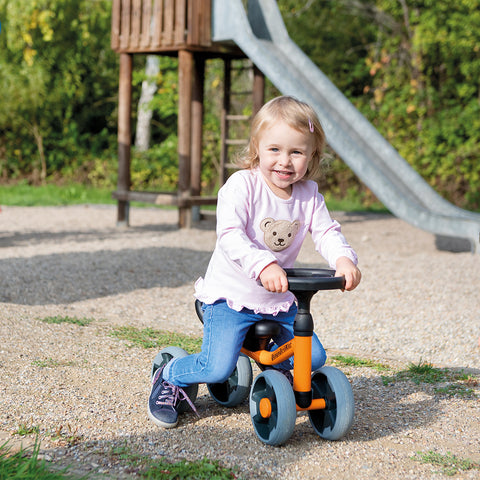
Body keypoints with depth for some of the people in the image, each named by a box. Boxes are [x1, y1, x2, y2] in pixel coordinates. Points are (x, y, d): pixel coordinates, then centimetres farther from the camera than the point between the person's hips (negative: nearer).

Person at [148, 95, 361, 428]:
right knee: (218, 368, -20)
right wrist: (264, 266, -47)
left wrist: (344, 259, -27)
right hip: (231, 295, -5)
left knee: (313, 357, -2)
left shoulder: (309, 195, 1)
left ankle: (276, 367, 33)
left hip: (279, 300, 6)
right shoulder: (242, 185, -17)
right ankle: (170, 378, 12)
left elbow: (327, 232, -4)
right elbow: (230, 235, -30)